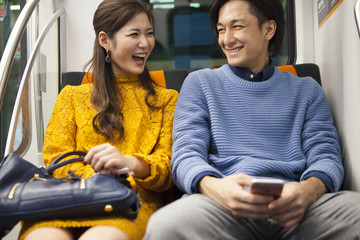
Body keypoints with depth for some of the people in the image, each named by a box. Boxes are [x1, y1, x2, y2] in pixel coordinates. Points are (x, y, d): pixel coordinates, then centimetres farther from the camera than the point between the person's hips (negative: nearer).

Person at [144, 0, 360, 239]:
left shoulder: (306, 90, 23)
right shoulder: (200, 83, 19)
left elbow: (327, 156, 11)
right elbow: (186, 154, 6)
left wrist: (307, 190, -16)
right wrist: (214, 187, -20)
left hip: (292, 205, 1)